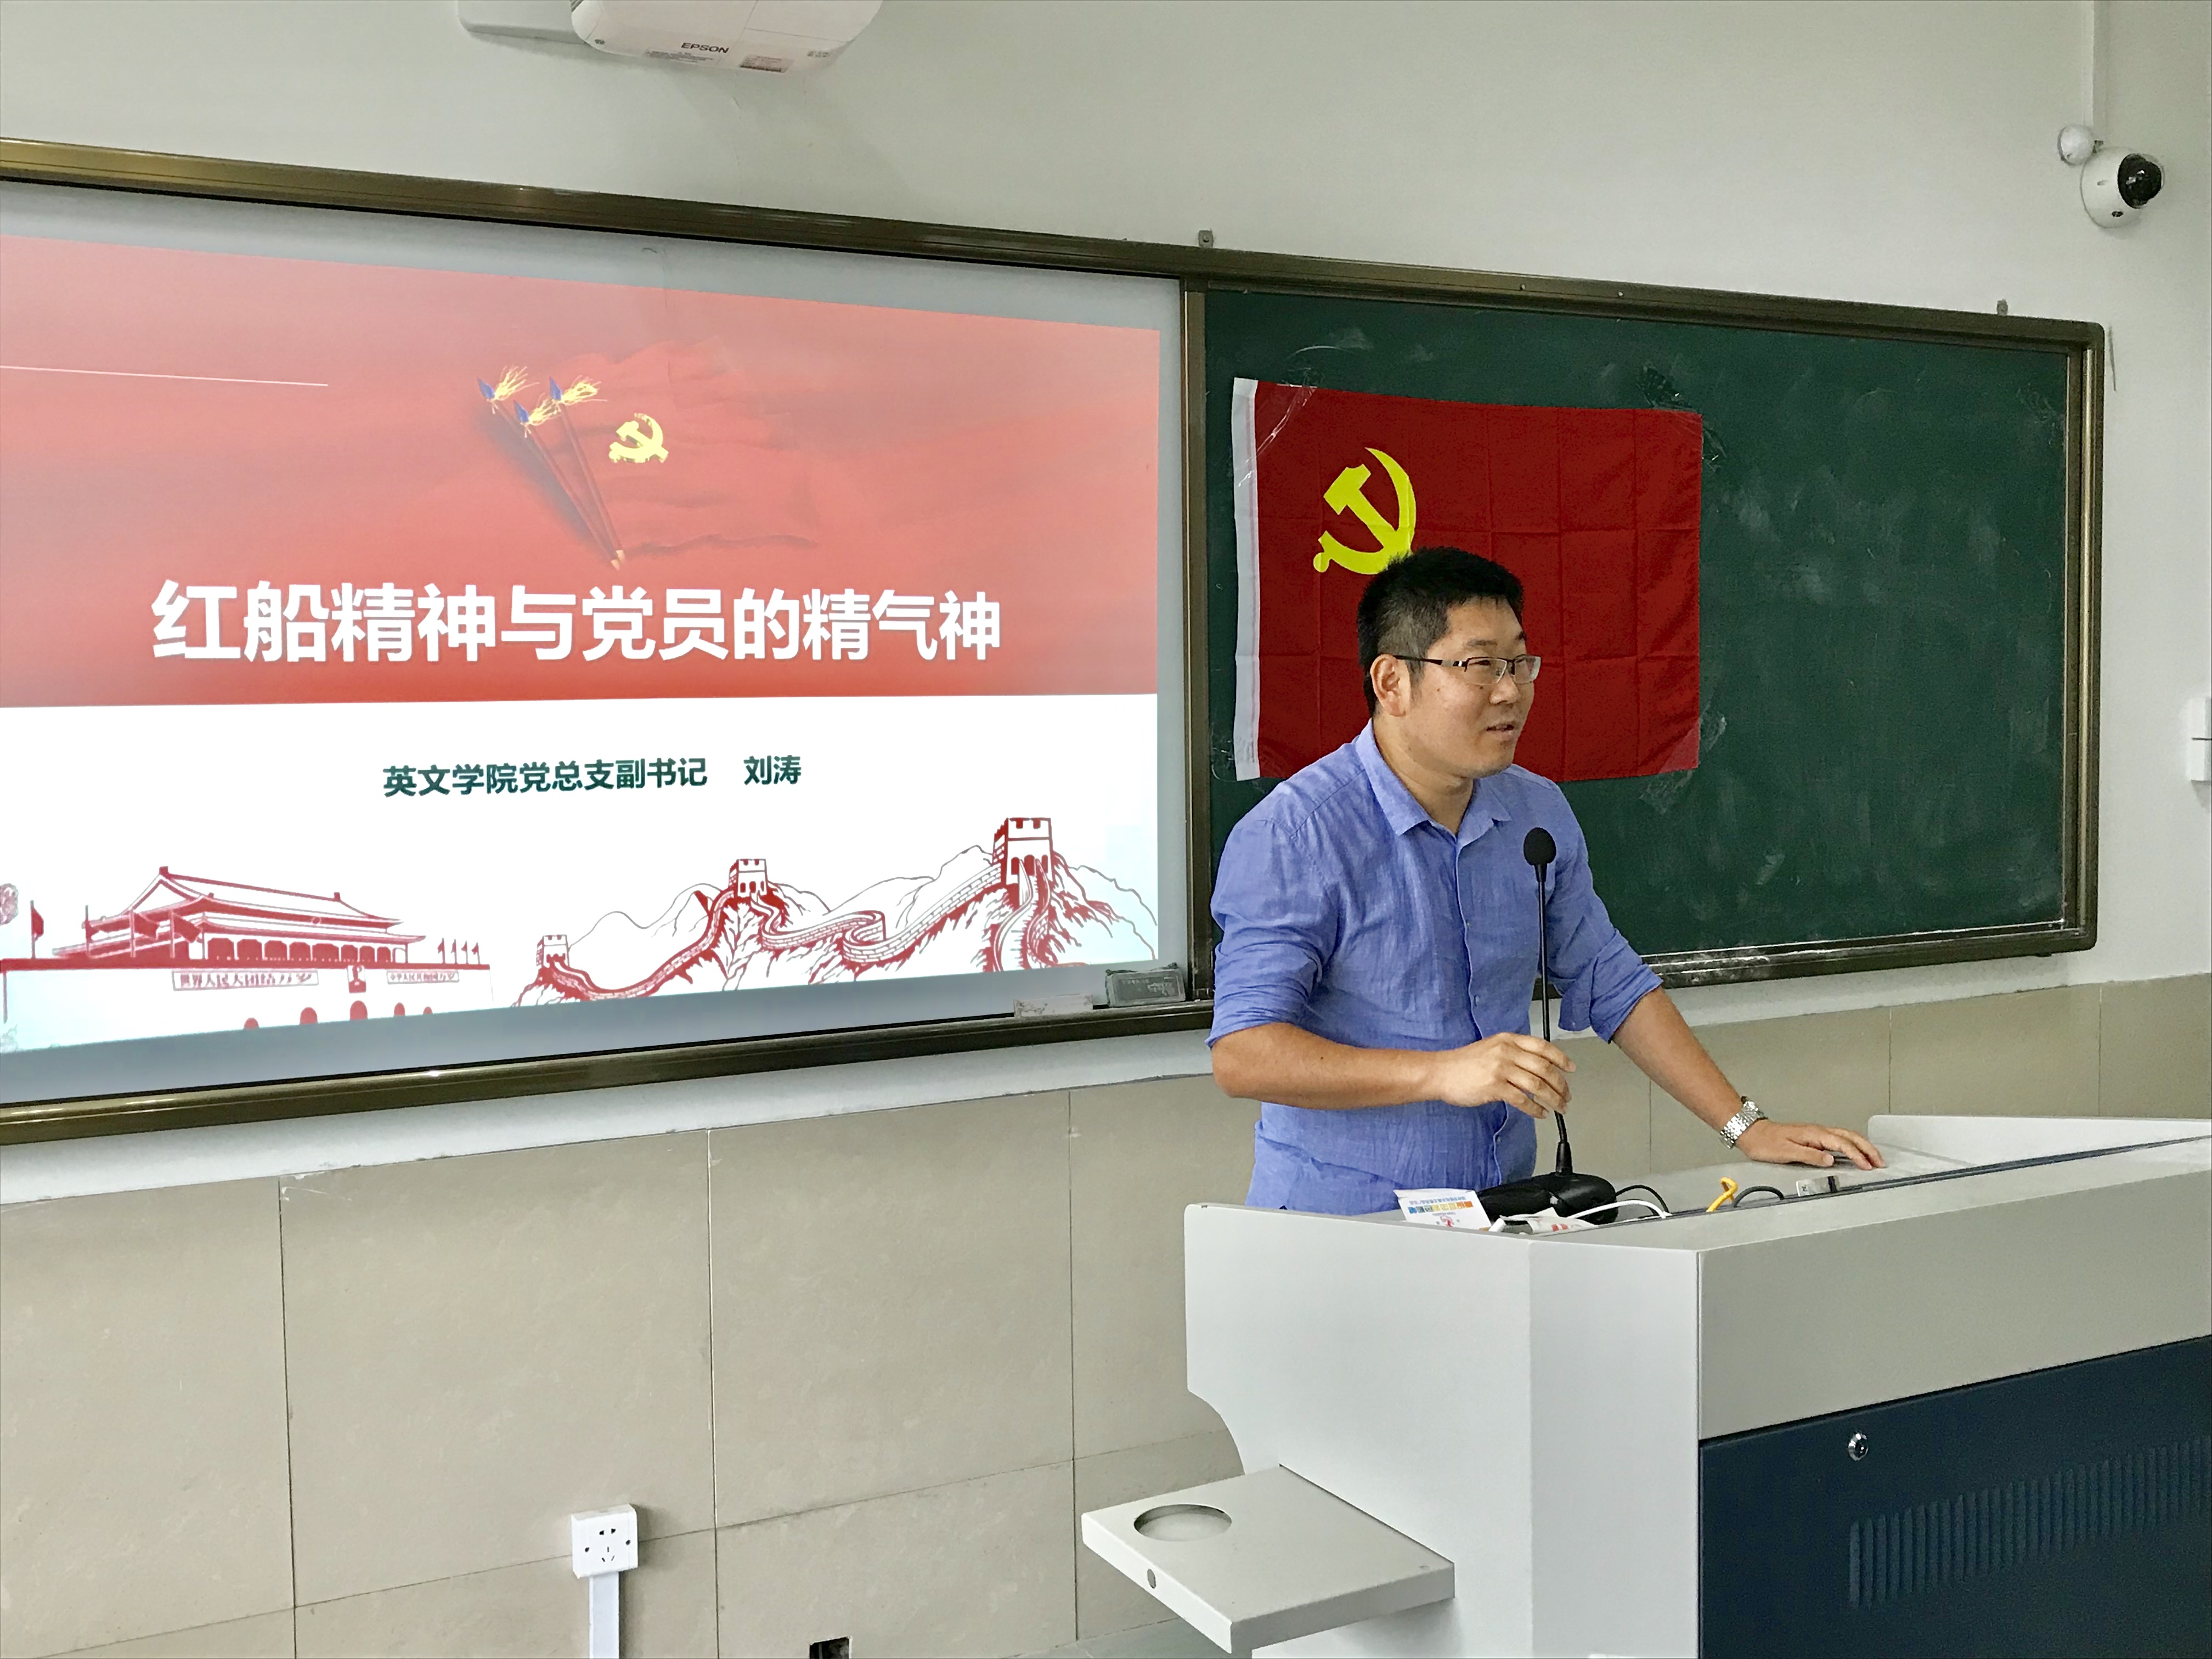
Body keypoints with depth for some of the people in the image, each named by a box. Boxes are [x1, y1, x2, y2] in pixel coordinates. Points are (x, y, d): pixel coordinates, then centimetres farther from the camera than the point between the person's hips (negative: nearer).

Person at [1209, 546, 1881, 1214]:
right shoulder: (1293, 833, -12)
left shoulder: (1539, 813, 9)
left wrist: (1745, 1127, 13)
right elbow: (1242, 1055, -20)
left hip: (1504, 1214, 6)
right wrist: (1442, 1073, -29)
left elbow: (1613, 986, 18)